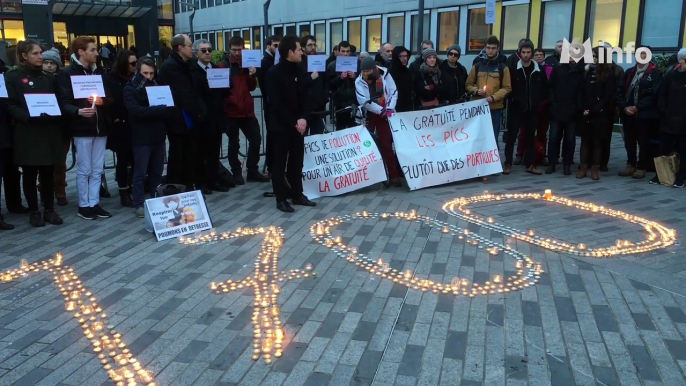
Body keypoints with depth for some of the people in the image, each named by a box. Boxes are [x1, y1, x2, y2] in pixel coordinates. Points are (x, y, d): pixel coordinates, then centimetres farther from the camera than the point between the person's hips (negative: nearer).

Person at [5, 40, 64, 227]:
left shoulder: (49, 78, 16)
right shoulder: (12, 77, 0)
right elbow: (10, 106, -6)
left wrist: (54, 115, -5)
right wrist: (29, 116, -21)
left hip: (50, 132, 4)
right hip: (27, 134, -4)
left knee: (48, 173, 6)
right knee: (30, 174, 3)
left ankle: (49, 209, 15)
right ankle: (34, 211, 13)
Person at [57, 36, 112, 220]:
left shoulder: (99, 71, 14)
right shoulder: (67, 73, -3)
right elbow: (64, 102, -10)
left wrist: (102, 100, -8)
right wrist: (78, 111, -29)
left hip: (101, 127, 5)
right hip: (82, 128, -5)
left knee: (97, 170, 9)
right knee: (84, 170, 1)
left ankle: (94, 203, 17)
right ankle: (83, 205, 11)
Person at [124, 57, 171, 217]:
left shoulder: (156, 85, 15)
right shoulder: (130, 89, -3)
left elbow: (168, 106, 13)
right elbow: (136, 110, -18)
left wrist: (168, 109, -11)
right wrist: (161, 110, -22)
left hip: (158, 135, 5)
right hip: (141, 138, -5)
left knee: (157, 172, 11)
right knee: (140, 173, -1)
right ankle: (139, 204, 5)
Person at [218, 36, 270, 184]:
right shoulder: (223, 65, -3)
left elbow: (252, 87, 12)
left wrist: (252, 76, -5)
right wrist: (228, 98, -19)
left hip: (247, 110, 5)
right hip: (231, 111, -5)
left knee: (256, 139, 6)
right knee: (234, 143, 3)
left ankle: (253, 171, 17)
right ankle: (236, 173, 14)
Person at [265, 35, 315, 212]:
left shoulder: (299, 71, 9)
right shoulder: (274, 73, -11)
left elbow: (304, 97, 9)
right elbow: (277, 104, -15)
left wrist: (303, 118, -7)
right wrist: (294, 122, -17)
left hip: (298, 125, 6)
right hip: (281, 126, -6)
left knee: (297, 161, 12)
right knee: (280, 163, 2)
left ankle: (297, 194, 23)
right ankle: (281, 198, 9)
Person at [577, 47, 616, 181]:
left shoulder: (609, 75, -1)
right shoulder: (589, 72, 11)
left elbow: (608, 96, -6)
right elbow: (583, 92, 9)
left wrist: (594, 110, -13)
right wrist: (583, 109, -5)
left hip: (599, 115, -4)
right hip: (586, 114, 4)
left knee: (597, 141, 3)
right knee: (585, 140, 5)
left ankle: (595, 169, 7)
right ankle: (583, 167, 9)